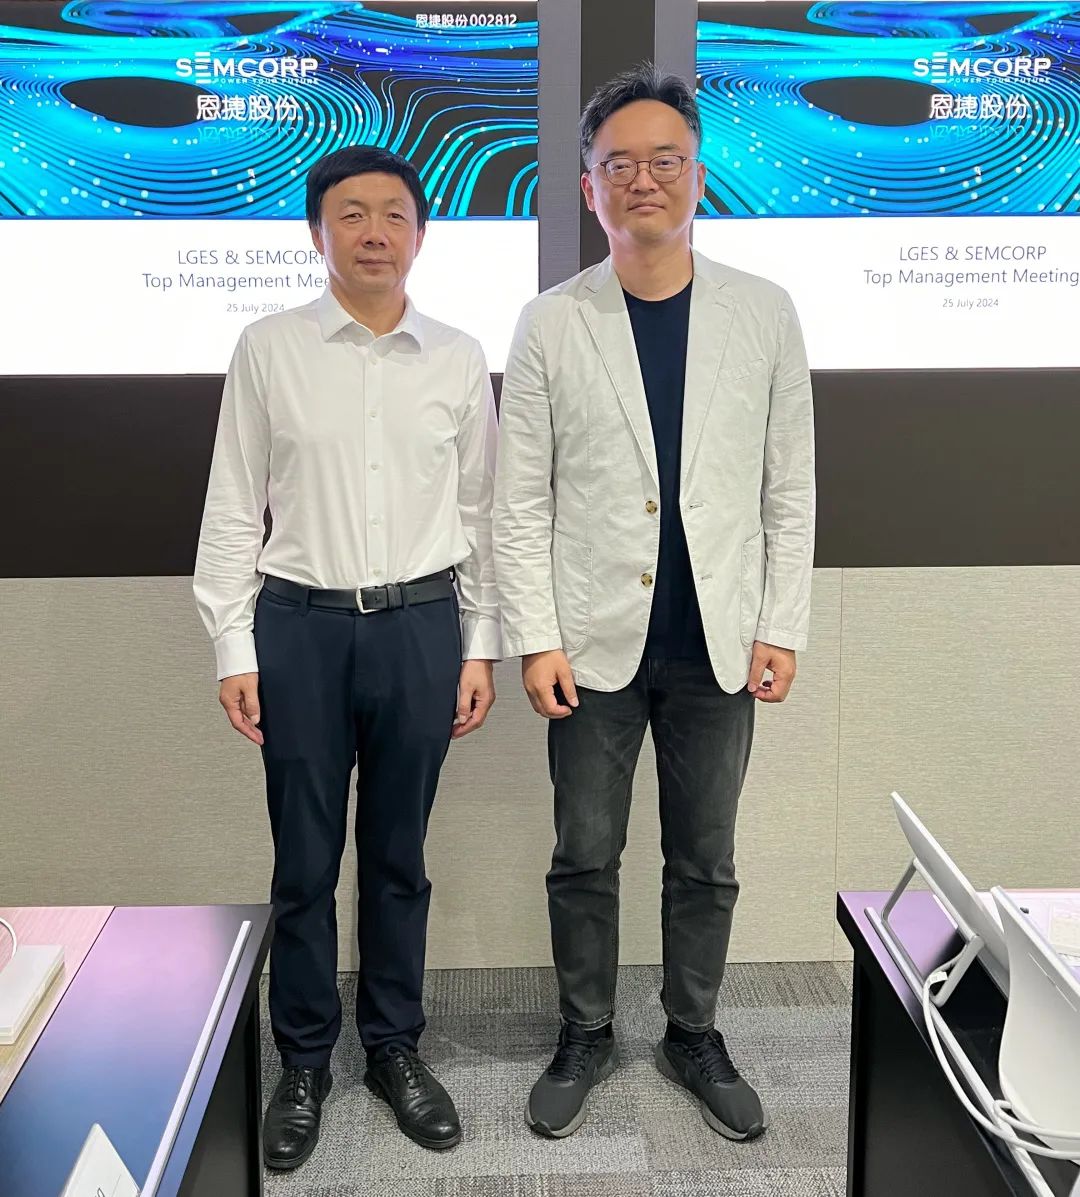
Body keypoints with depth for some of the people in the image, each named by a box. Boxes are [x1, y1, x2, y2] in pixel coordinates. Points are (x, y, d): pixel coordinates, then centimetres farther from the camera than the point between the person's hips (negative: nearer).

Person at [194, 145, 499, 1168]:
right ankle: (303, 1062, 26)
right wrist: (234, 647, -2)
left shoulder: (458, 359, 4)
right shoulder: (267, 350, 0)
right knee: (304, 859, 8)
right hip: (301, 624, -1)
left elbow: (479, 511, 8)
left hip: (421, 626, 1)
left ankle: (395, 1047, 30)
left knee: (398, 854, 12)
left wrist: (481, 647, 5)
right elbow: (232, 508, 2)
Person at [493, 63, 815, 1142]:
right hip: (597, 641, -1)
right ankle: (586, 1037, 32)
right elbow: (520, 500, -2)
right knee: (584, 860, 12)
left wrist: (782, 628, -1)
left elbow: (789, 489, 3)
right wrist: (535, 638, -7)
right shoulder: (550, 324, -2)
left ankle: (694, 1038, 34)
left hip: (718, 647, 1)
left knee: (705, 862, 14)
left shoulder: (764, 314, 1)